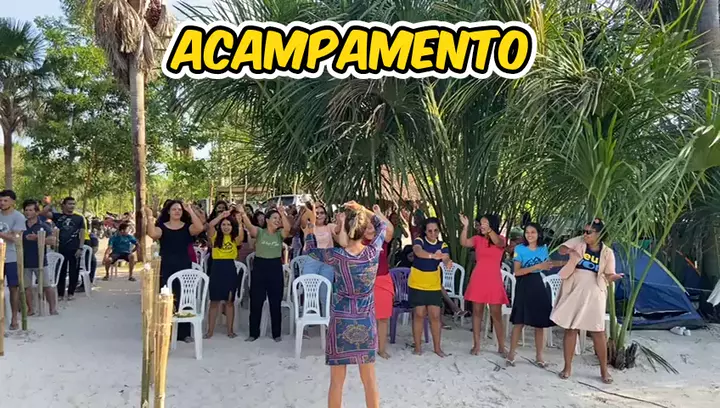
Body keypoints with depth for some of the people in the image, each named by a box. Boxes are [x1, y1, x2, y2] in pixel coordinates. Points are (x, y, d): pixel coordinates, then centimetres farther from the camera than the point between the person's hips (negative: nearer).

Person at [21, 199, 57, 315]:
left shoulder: (43, 226, -1)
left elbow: (52, 241, -11)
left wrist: (36, 238, -21)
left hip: (40, 260, -3)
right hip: (25, 261, 4)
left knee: (47, 286, -2)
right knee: (27, 286, 8)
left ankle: (53, 309, 4)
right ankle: (30, 309, 19)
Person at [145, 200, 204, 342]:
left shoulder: (187, 226, 5)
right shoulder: (161, 226, 4)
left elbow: (200, 228, -16)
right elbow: (152, 234, -18)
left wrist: (191, 211, -14)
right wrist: (150, 217, -19)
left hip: (184, 268, 1)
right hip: (166, 268, -1)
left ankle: (184, 332, 12)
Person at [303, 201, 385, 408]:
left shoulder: (337, 256, -14)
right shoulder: (373, 252, -10)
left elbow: (311, 249, 7)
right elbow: (382, 226, 11)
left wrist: (311, 222, 18)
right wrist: (362, 210, 13)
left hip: (341, 322, -2)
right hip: (366, 322, 2)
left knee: (337, 380, 9)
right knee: (369, 379, 13)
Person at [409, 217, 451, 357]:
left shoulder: (442, 245, -2)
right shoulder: (419, 241, -12)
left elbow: (446, 258, -23)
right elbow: (418, 251, -36)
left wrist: (448, 262, -49)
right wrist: (432, 256, -57)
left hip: (434, 285, 3)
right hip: (417, 284, -3)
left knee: (435, 315, 3)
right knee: (419, 314, 1)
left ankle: (437, 347, 15)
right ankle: (418, 346, 14)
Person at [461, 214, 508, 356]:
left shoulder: (500, 239, 2)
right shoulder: (477, 239, 6)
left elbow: (498, 242, -22)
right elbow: (464, 243, -12)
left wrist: (489, 230, -39)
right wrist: (465, 227, -24)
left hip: (493, 280, -2)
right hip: (478, 279, 2)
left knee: (496, 314, 2)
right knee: (477, 312, 6)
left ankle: (501, 347, 12)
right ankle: (476, 345, 14)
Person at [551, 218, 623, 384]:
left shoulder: (607, 253, -2)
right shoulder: (579, 242, -1)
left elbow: (607, 276, 2)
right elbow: (560, 249, -6)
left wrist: (613, 277, -23)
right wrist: (570, 251, -29)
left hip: (593, 294, -1)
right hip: (573, 292, 1)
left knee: (598, 331, 3)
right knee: (570, 329, 6)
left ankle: (604, 370, 17)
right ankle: (567, 367, 16)